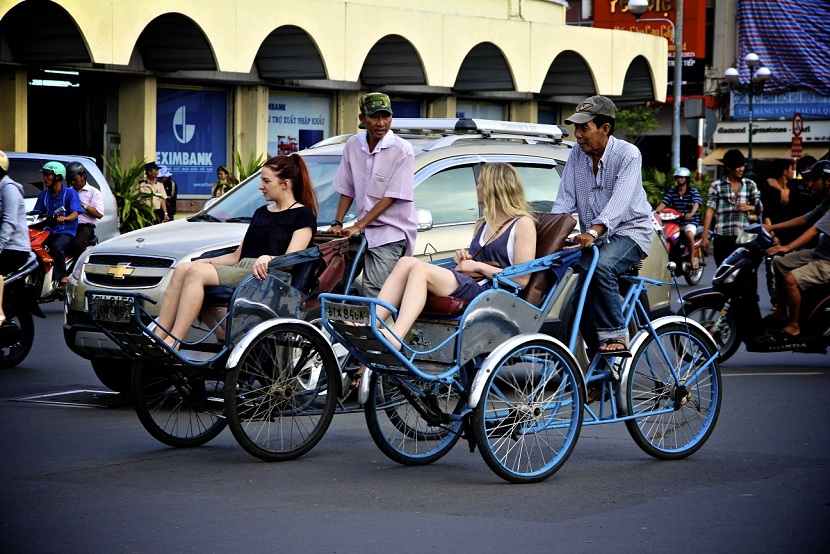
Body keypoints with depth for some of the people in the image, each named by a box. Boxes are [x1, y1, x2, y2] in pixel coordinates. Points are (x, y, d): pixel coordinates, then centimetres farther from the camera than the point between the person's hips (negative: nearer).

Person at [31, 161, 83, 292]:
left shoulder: (70, 193, -1)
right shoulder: (43, 195, 15)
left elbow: (75, 214, -12)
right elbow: (36, 213, 11)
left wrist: (64, 218, -34)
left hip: (66, 232, -5)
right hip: (49, 231, 5)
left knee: (56, 246, -36)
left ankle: (62, 278, -26)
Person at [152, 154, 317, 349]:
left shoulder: (303, 216, 3)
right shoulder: (261, 213, 29)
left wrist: (268, 259, -29)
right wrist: (208, 261, 13)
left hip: (264, 276, -8)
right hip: (240, 269, 8)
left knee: (197, 272, -28)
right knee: (182, 270, -17)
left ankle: (172, 343, -35)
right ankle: (157, 339, -29)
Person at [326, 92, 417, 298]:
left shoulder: (402, 150, -10)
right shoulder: (353, 145, 7)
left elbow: (391, 197, -12)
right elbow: (346, 190, 15)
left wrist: (358, 226, -15)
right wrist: (337, 223, 3)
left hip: (391, 233, -5)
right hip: (365, 232, 5)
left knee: (374, 293, -18)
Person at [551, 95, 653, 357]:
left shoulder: (628, 155, -15)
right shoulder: (577, 155, 3)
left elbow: (619, 202, -28)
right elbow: (565, 198, -2)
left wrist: (593, 232, -43)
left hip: (629, 231, -6)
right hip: (593, 236, 6)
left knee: (600, 266, -34)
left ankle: (616, 335, -28)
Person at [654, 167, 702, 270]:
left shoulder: (693, 191, 0)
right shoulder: (672, 192, 12)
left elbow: (696, 203, -18)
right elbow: (663, 203, 1)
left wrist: (691, 213, -40)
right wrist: (654, 212, -19)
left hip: (690, 221, -4)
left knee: (689, 234, -36)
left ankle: (692, 258, -17)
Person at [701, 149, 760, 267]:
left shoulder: (750, 185, 10)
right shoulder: (717, 186, 4)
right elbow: (710, 211, 2)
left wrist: (749, 207, -11)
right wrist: (705, 236, -3)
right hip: (722, 236, -1)